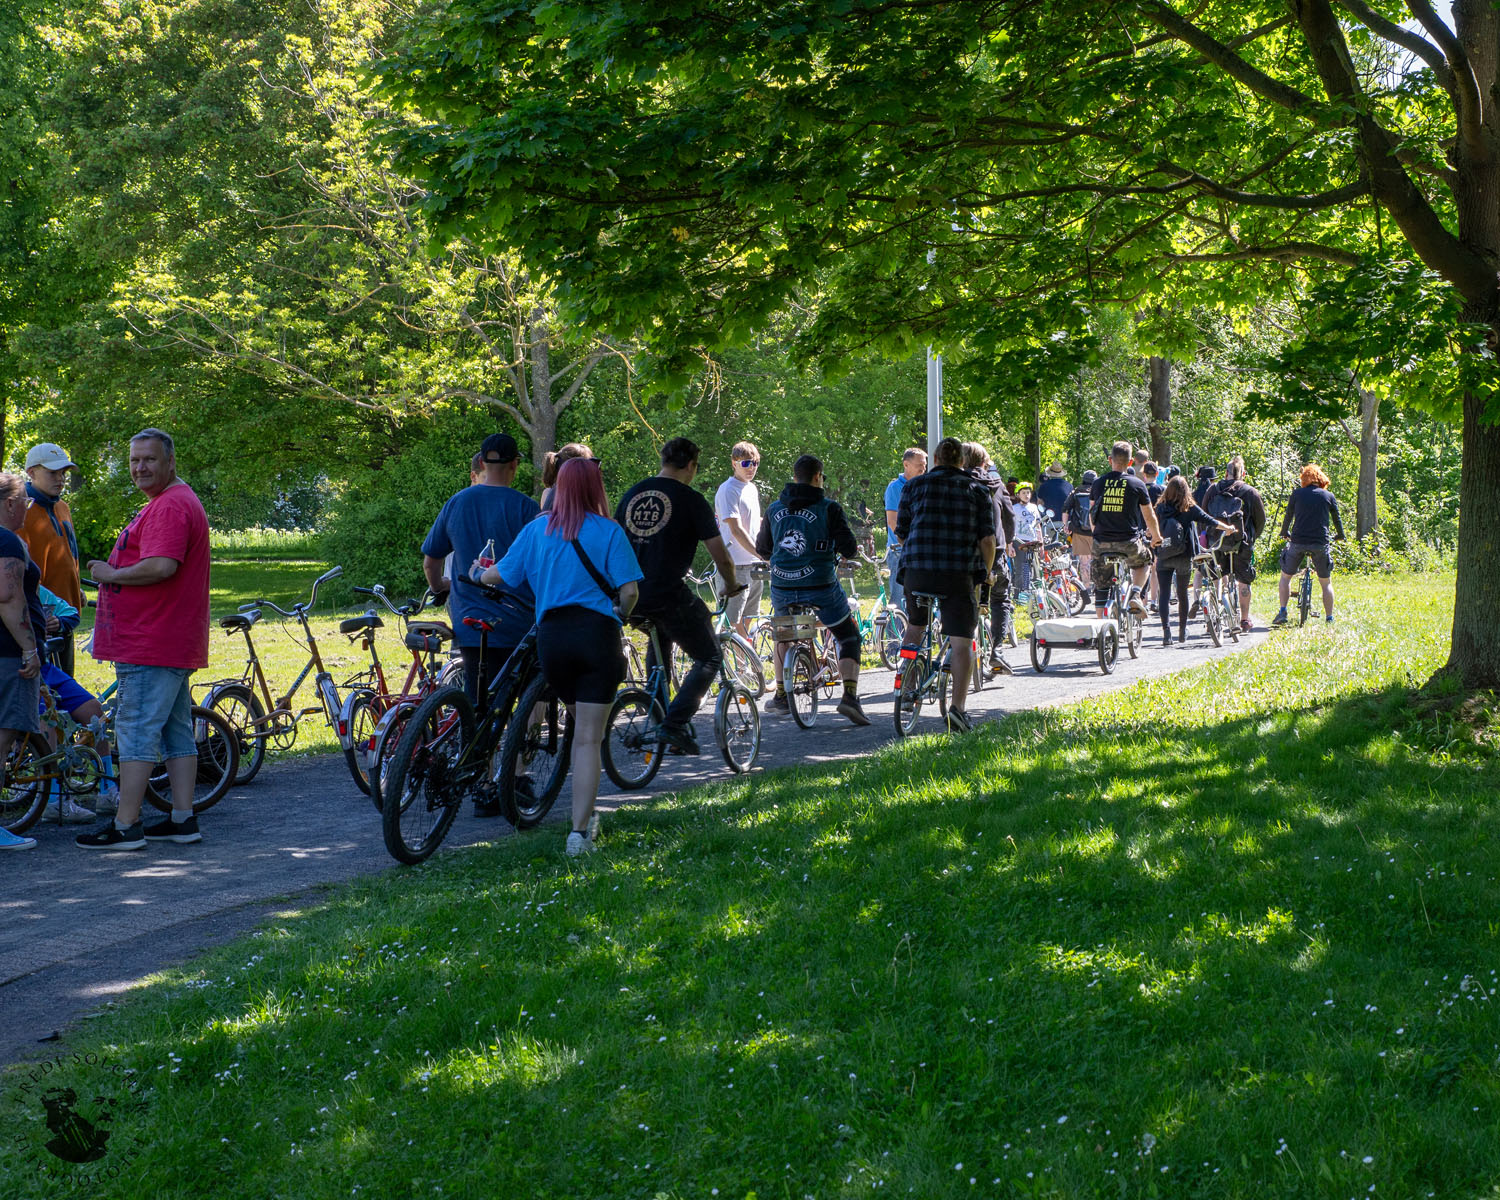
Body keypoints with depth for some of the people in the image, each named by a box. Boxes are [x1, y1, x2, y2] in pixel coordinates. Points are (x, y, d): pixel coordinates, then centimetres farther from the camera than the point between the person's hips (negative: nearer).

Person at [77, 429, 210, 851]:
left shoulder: (170, 506, -16)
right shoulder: (174, 501, 20)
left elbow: (161, 566, -29)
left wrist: (111, 574, -15)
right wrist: (113, 572, 13)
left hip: (150, 643, -11)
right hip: (175, 642, 11)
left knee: (137, 730, -8)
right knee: (176, 730, 12)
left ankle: (125, 826, -7)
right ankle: (183, 819, 16)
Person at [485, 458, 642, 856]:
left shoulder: (537, 529, 7)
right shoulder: (608, 531, -3)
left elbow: (499, 574, 10)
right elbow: (629, 591, -8)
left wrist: (477, 574, 33)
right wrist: (618, 614, 13)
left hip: (551, 636, 3)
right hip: (596, 633, -3)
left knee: (580, 727, 22)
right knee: (588, 738, -2)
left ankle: (585, 816, 27)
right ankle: (579, 831, -9)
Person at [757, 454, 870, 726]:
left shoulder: (774, 509, 6)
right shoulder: (828, 508, -6)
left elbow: (762, 549, 17)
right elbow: (848, 548, -9)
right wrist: (852, 552, 15)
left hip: (782, 589, 4)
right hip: (820, 588, -4)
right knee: (849, 637, 12)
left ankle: (780, 695, 28)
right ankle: (850, 695, -7)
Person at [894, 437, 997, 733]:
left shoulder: (915, 486, 9)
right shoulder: (976, 491, 8)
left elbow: (903, 532, 9)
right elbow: (987, 539, 2)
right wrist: (986, 572, 15)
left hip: (918, 569, 2)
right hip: (960, 573, -2)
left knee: (915, 626, 25)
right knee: (962, 642, 0)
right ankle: (958, 706, -12)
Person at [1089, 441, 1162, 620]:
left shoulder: (1098, 483, 3)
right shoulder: (1137, 484, -2)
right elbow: (1149, 516, 6)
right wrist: (1156, 536, 24)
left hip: (1102, 543, 1)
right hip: (1129, 542, -1)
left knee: (1100, 587, 13)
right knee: (1144, 561, 29)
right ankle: (1135, 595, 7)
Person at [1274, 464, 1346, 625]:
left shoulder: (1297, 494, 3)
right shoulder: (1328, 496, 5)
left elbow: (1288, 516, 10)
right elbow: (1337, 519, 14)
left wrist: (1285, 533, 28)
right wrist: (1341, 536, 32)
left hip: (1298, 541, 0)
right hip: (1320, 543, 0)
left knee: (1285, 576, 16)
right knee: (1326, 583, 11)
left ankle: (1282, 612, 4)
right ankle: (1329, 619, 7)